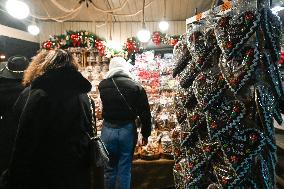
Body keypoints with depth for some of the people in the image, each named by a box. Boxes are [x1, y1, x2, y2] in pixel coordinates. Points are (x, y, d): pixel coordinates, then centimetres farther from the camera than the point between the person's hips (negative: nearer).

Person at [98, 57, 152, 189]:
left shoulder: (102, 85, -6)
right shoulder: (136, 87, -10)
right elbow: (145, 113, -8)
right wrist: (145, 134, 5)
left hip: (108, 129, 2)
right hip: (127, 130, -1)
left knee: (110, 167, 18)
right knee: (125, 168, 13)